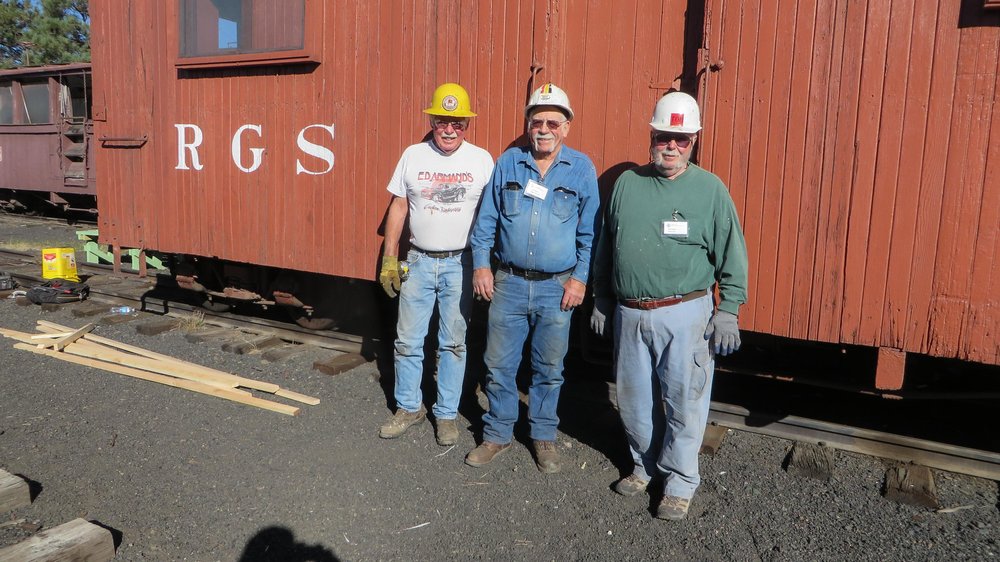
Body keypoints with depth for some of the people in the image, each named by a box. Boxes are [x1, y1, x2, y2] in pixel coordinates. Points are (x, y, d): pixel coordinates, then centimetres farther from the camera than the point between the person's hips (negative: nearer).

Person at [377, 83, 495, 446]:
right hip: (418, 262, 2)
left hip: (460, 264, -2)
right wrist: (388, 259, 2)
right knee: (407, 341, 8)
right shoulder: (413, 156, 2)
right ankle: (409, 407, 26)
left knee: (454, 344, 8)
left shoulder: (482, 160, -2)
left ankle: (447, 414, 22)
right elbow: (398, 208, 5)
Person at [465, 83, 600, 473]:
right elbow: (486, 220, 7)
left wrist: (580, 278, -6)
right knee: (498, 365, 9)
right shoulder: (508, 163, 3)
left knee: (549, 369, 12)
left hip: (556, 287, -1)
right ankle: (498, 433, 27)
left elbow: (590, 231, 1)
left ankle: (543, 436, 30)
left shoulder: (581, 169, -1)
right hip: (508, 283, 1)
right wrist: (480, 264, -1)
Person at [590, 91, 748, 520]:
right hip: (629, 313, 4)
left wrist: (727, 310, -6)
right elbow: (605, 247, 13)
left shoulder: (710, 189, -2)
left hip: (685, 315, -3)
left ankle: (679, 482, 21)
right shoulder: (627, 183, 7)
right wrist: (601, 299, 14)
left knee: (683, 401, 3)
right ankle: (645, 464, 35)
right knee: (633, 398, 14)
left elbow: (731, 256, -1)